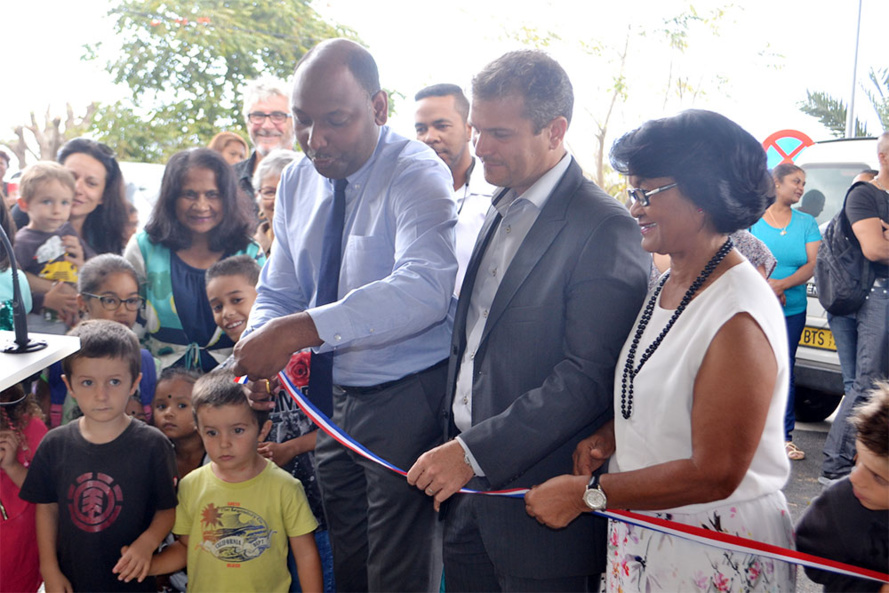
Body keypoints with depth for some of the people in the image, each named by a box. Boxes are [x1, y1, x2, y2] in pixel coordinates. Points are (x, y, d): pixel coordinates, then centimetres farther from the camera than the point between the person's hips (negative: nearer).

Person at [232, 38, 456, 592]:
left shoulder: (416, 175, -17)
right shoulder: (297, 182, 6)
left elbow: (425, 286, -34)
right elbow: (278, 292, 9)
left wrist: (302, 329, -41)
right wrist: (264, 344, -14)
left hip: (406, 400, -7)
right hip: (332, 395, 7)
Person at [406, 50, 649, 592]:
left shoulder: (603, 227, -16)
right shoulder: (500, 211, 10)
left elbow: (588, 377, -21)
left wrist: (475, 452, -21)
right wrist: (454, 442, 6)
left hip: (538, 498, -7)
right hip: (468, 485, 7)